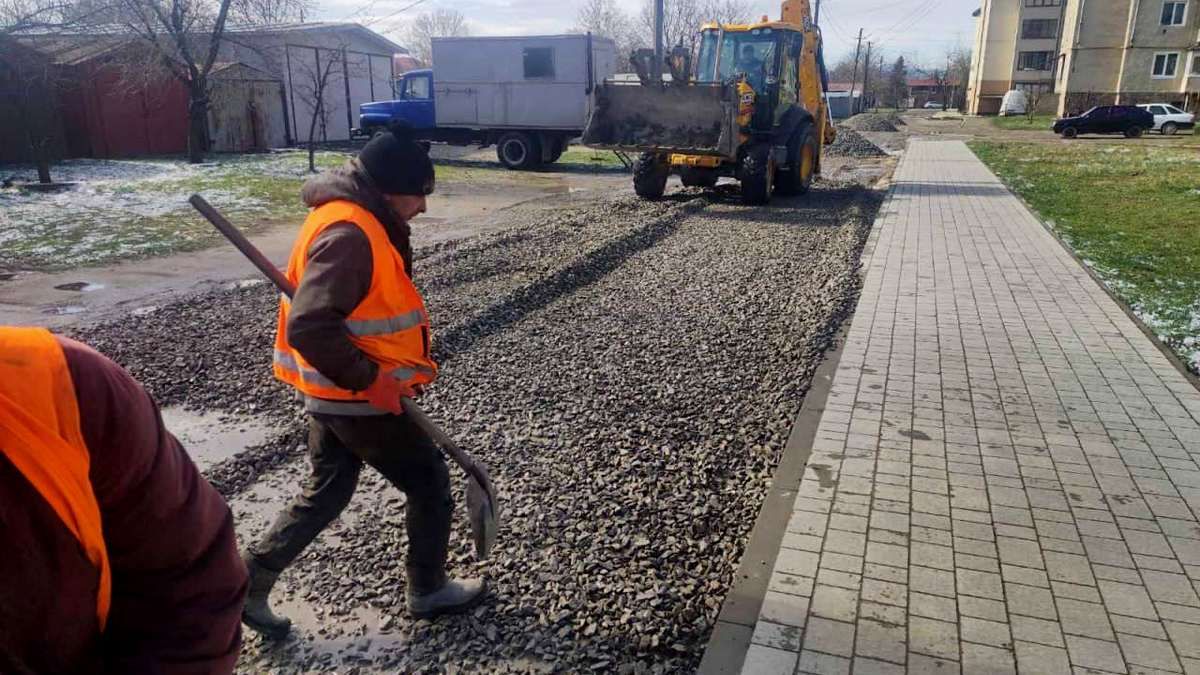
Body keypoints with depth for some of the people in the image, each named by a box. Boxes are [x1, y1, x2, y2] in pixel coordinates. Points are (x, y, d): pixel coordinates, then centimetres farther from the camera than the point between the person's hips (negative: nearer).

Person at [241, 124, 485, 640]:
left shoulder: (363, 223, 9)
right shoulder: (349, 234, -25)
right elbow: (308, 327, -33)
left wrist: (408, 361, 7)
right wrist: (369, 381, -26)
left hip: (333, 393, 10)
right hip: (356, 398, -10)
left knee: (326, 493, 22)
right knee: (429, 483, 9)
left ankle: (251, 580, 29)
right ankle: (428, 591, 27)